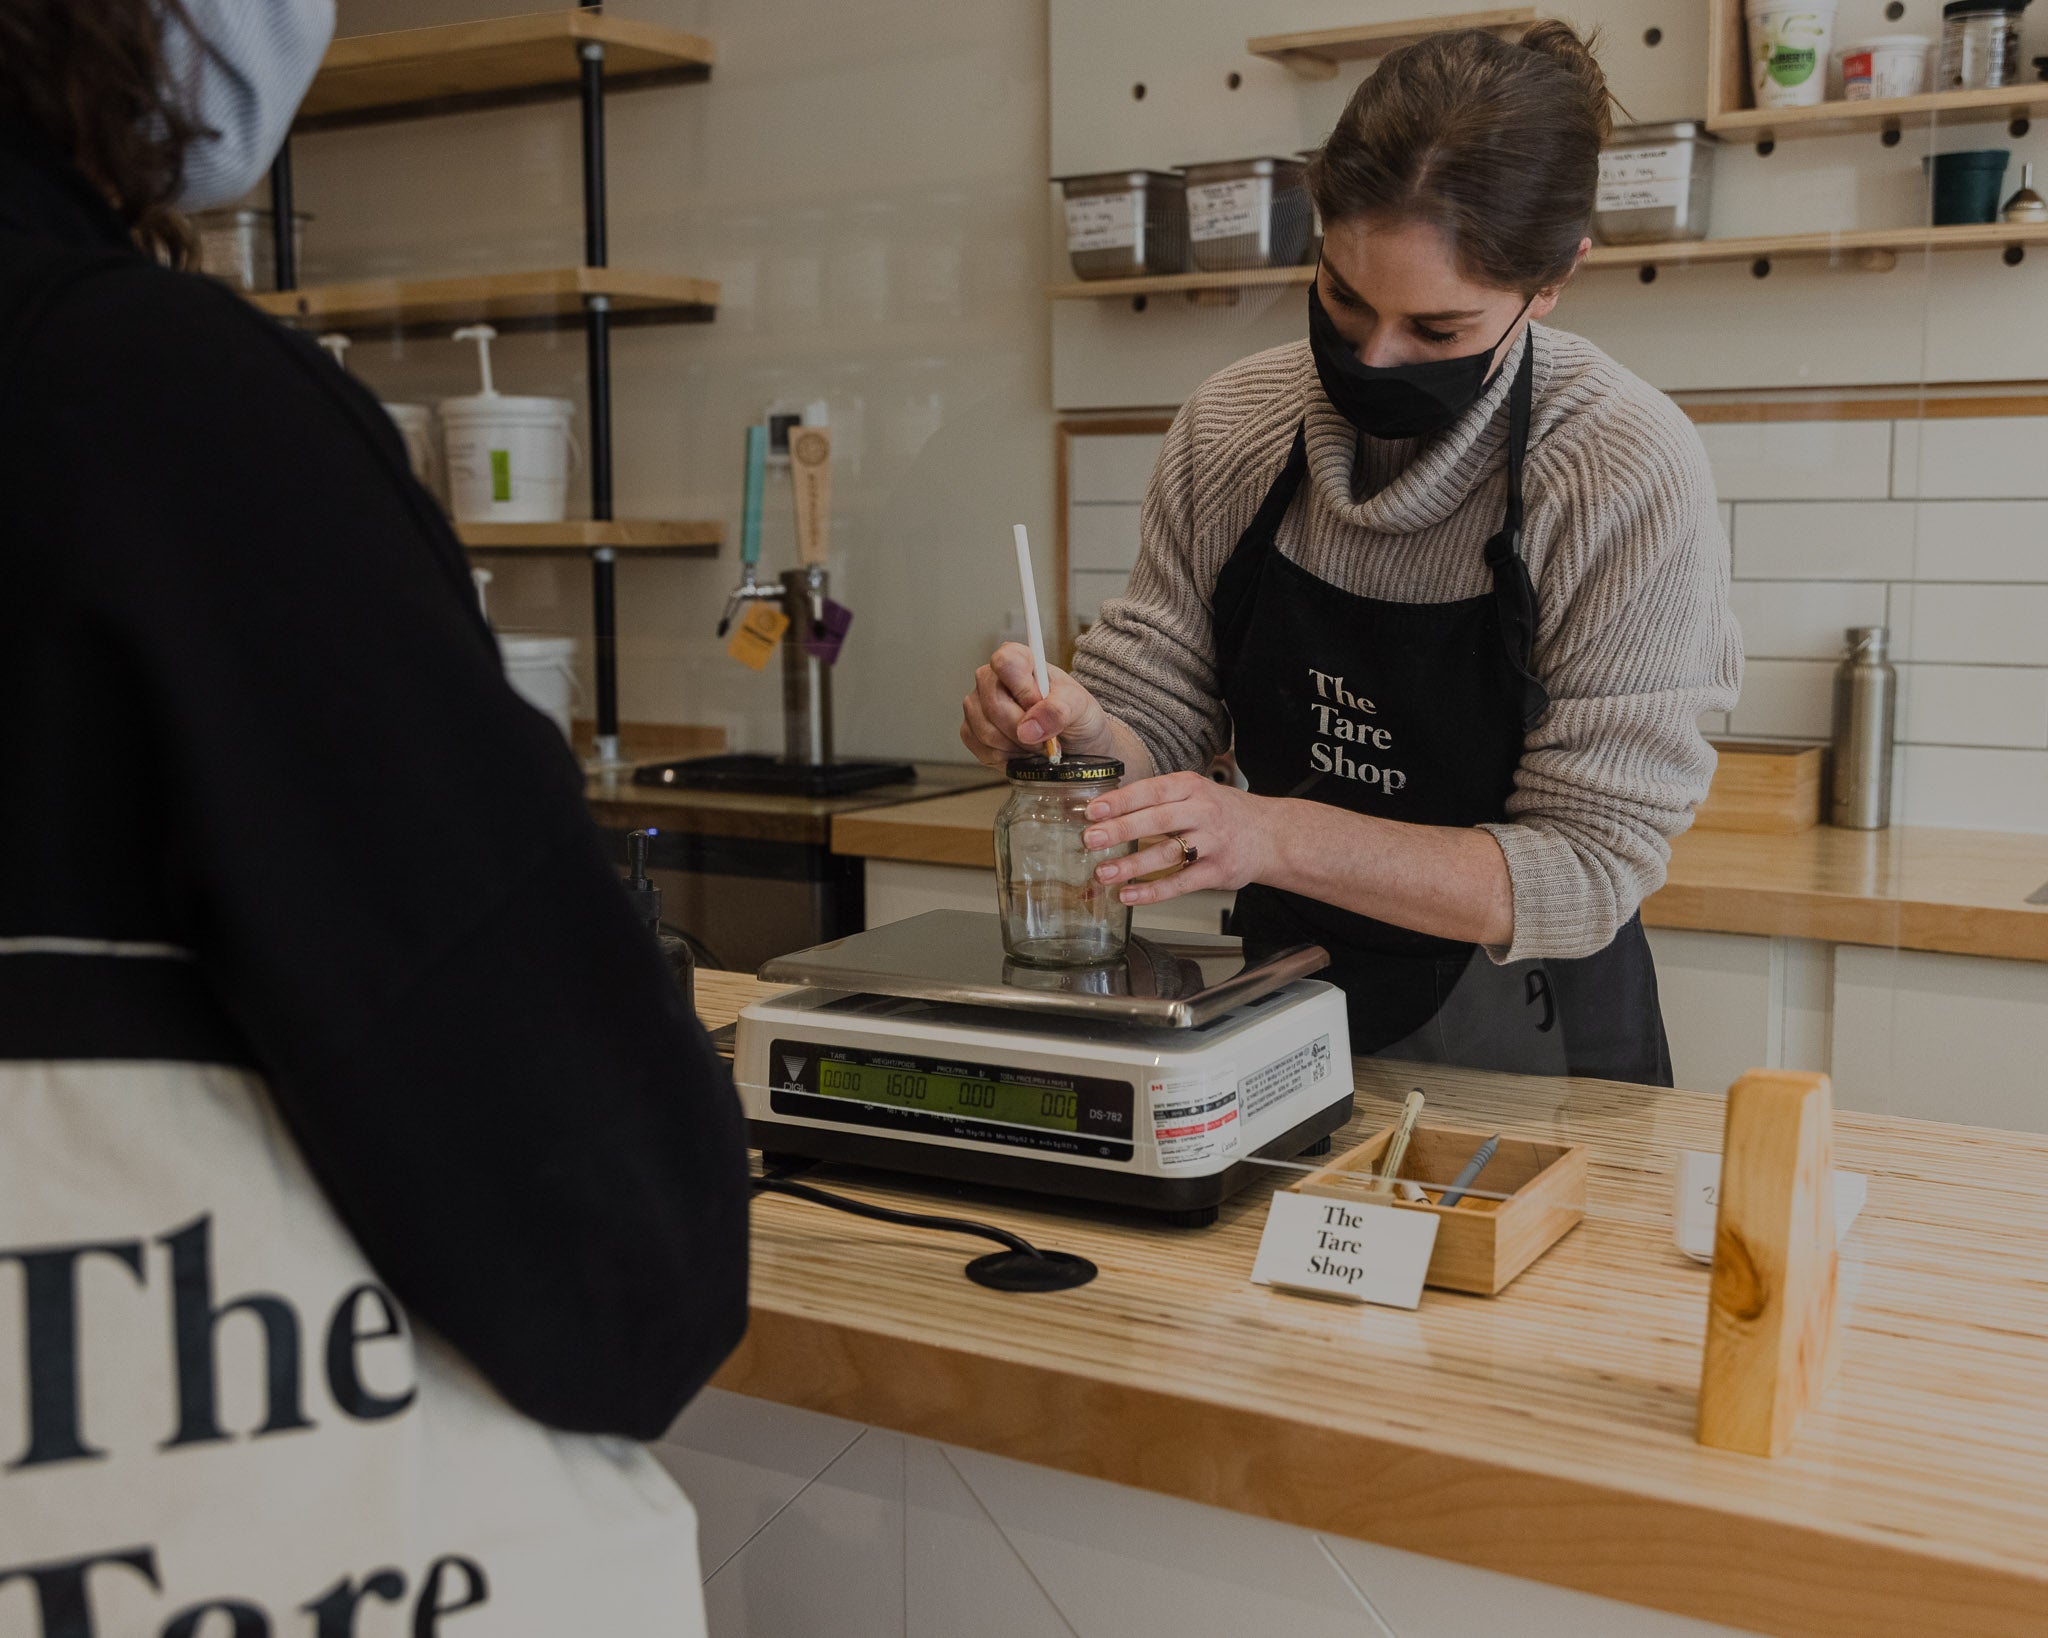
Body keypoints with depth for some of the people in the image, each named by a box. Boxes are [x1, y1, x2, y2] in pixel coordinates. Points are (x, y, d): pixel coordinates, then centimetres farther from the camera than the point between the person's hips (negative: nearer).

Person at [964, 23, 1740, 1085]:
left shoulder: (1628, 476, -16)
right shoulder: (1229, 427, -4)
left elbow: (1587, 872, -17)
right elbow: (1160, 728, 3)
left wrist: (1278, 836, -27)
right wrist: (1081, 733, -19)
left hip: (1529, 1052, -1)